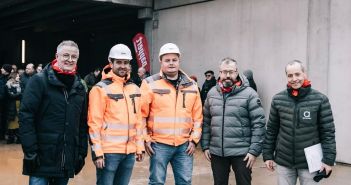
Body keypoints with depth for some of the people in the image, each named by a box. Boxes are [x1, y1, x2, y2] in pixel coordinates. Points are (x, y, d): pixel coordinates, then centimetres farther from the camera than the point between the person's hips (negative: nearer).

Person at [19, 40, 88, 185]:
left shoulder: (79, 87, 11)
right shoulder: (39, 81, -4)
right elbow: (26, 117, -10)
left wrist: (82, 153, 9)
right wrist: (30, 152, -15)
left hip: (67, 162, 5)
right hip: (41, 159, -4)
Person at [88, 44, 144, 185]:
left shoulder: (134, 89, 12)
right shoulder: (101, 89, -7)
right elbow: (94, 122, -10)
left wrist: (139, 146, 12)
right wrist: (98, 152, -13)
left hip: (129, 151, 6)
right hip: (109, 151, -5)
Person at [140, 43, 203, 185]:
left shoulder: (191, 85, 8)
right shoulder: (150, 83, -3)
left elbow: (197, 116, 10)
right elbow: (141, 114, -2)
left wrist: (194, 139, 5)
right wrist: (146, 138, -5)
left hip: (185, 145, 3)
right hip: (159, 144, -3)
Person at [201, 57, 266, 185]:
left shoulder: (249, 94, -7)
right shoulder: (212, 93, 7)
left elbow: (258, 123, -9)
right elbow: (206, 122, 10)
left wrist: (254, 151, -13)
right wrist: (205, 146, 6)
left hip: (241, 153, -4)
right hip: (216, 152, 4)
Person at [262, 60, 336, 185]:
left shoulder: (320, 99, -7)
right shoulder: (277, 100, 0)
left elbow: (328, 132, -5)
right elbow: (271, 130, 6)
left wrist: (328, 159, -10)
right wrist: (267, 155, 5)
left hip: (309, 163, -2)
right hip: (283, 162, 2)